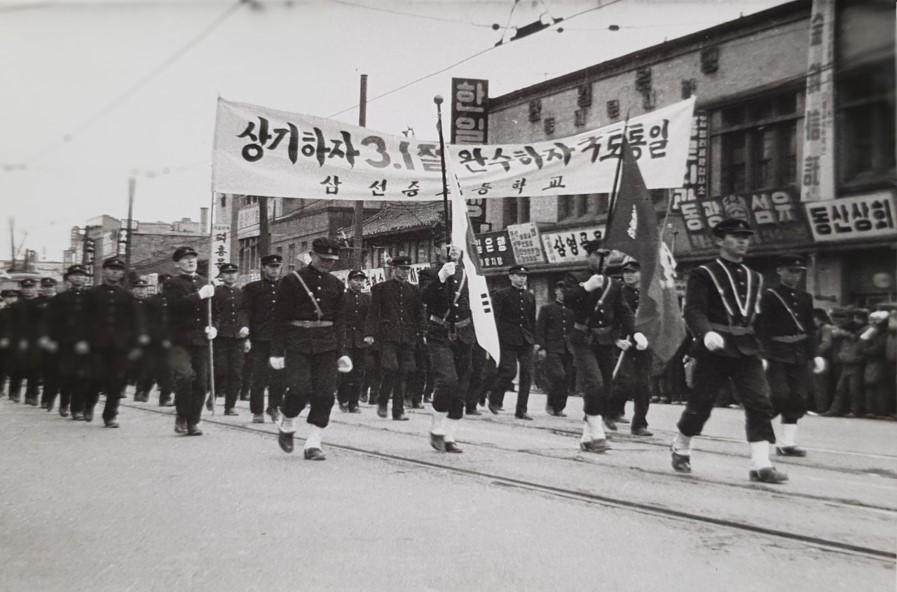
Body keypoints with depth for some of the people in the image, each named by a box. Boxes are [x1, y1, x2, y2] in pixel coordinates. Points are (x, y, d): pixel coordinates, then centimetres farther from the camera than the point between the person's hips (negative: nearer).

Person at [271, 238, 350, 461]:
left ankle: (313, 443, 6)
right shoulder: (292, 280, -2)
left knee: (325, 394, -3)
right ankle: (286, 426, 15)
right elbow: (280, 318, -2)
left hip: (327, 345, 4)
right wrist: (277, 351, -6)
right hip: (297, 344, -4)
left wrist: (341, 353, 9)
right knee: (299, 389, -15)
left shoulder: (336, 285, 11)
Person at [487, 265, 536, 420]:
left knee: (527, 375, -1)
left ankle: (521, 410, 5)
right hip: (508, 340, -5)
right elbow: (495, 319, -5)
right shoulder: (501, 295, 0)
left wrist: (534, 339, 13)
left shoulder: (530, 296, 15)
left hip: (526, 340, 5)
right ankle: (494, 399, 12)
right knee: (509, 371, -11)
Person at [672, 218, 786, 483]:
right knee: (700, 403, 4)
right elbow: (693, 311, -14)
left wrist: (764, 350, 20)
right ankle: (680, 449, 27)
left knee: (760, 403, -9)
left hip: (747, 350, 5)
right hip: (714, 350, -5)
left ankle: (761, 464, -9)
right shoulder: (703, 275, -2)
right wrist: (707, 333, -33)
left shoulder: (755, 279, 17)